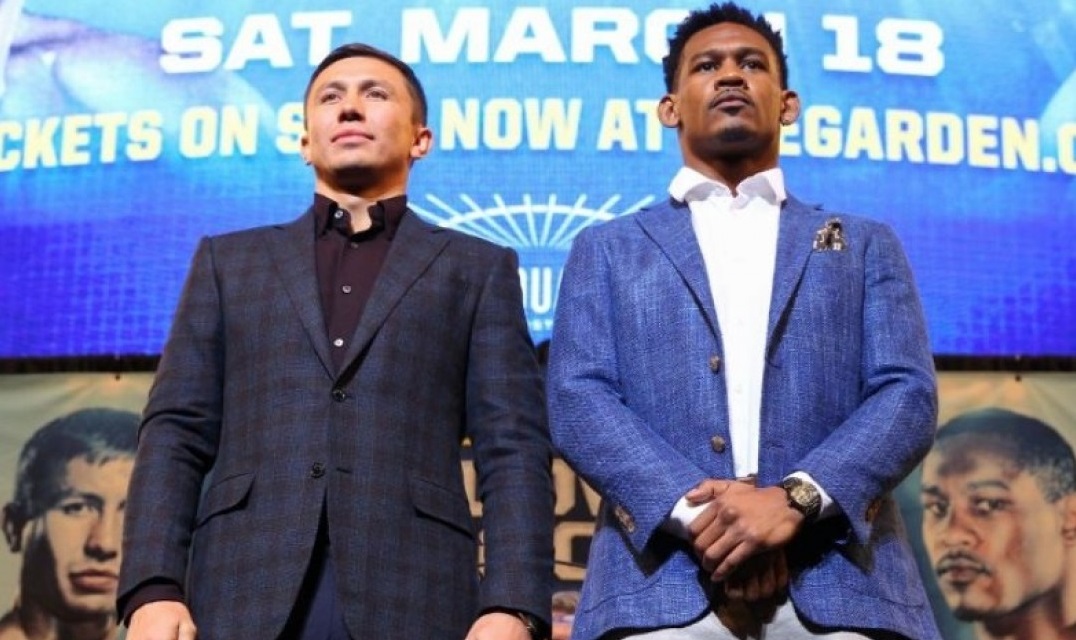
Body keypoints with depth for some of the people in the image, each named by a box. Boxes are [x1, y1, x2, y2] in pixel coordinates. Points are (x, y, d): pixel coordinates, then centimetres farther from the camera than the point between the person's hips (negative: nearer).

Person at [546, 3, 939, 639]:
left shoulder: (866, 244, 17)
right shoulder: (608, 248, 15)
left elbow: (908, 395, 4)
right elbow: (578, 399, 2)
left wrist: (794, 498, -13)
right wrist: (696, 511, -13)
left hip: (843, 584, 1)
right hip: (661, 584, 0)